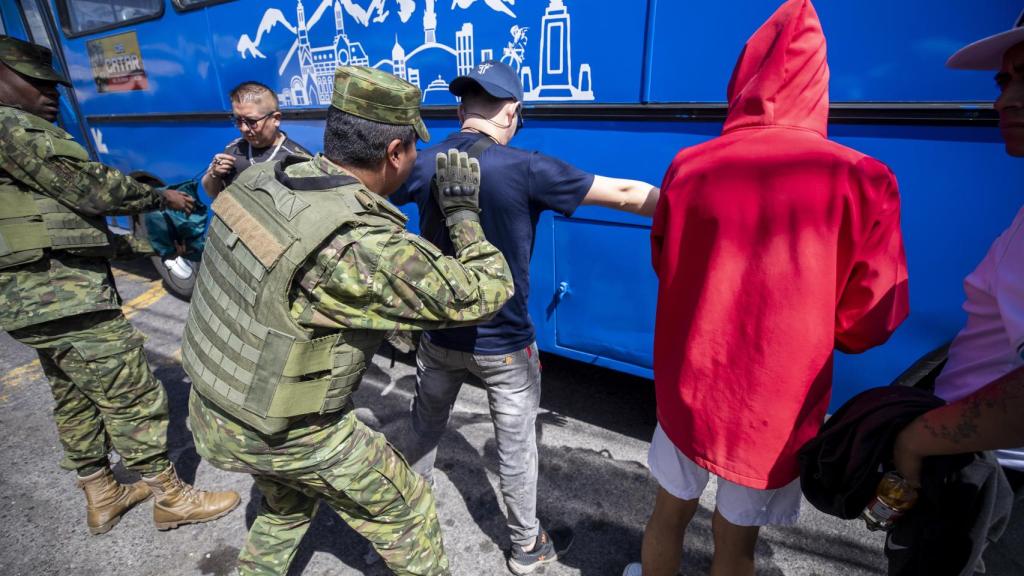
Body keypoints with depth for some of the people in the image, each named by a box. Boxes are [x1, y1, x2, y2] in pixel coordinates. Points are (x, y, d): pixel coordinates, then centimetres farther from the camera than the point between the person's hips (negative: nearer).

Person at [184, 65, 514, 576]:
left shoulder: (260, 180, -9)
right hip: (285, 434, -7)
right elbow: (485, 295, -23)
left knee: (288, 503, 35)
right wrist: (462, 211, -11)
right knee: (405, 512, 16)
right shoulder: (365, 247, -33)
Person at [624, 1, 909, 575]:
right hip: (777, 405, -1)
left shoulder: (690, 167, -9)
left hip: (689, 390, 2)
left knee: (671, 511, 25)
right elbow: (868, 324, -7)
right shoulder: (861, 181, -14)